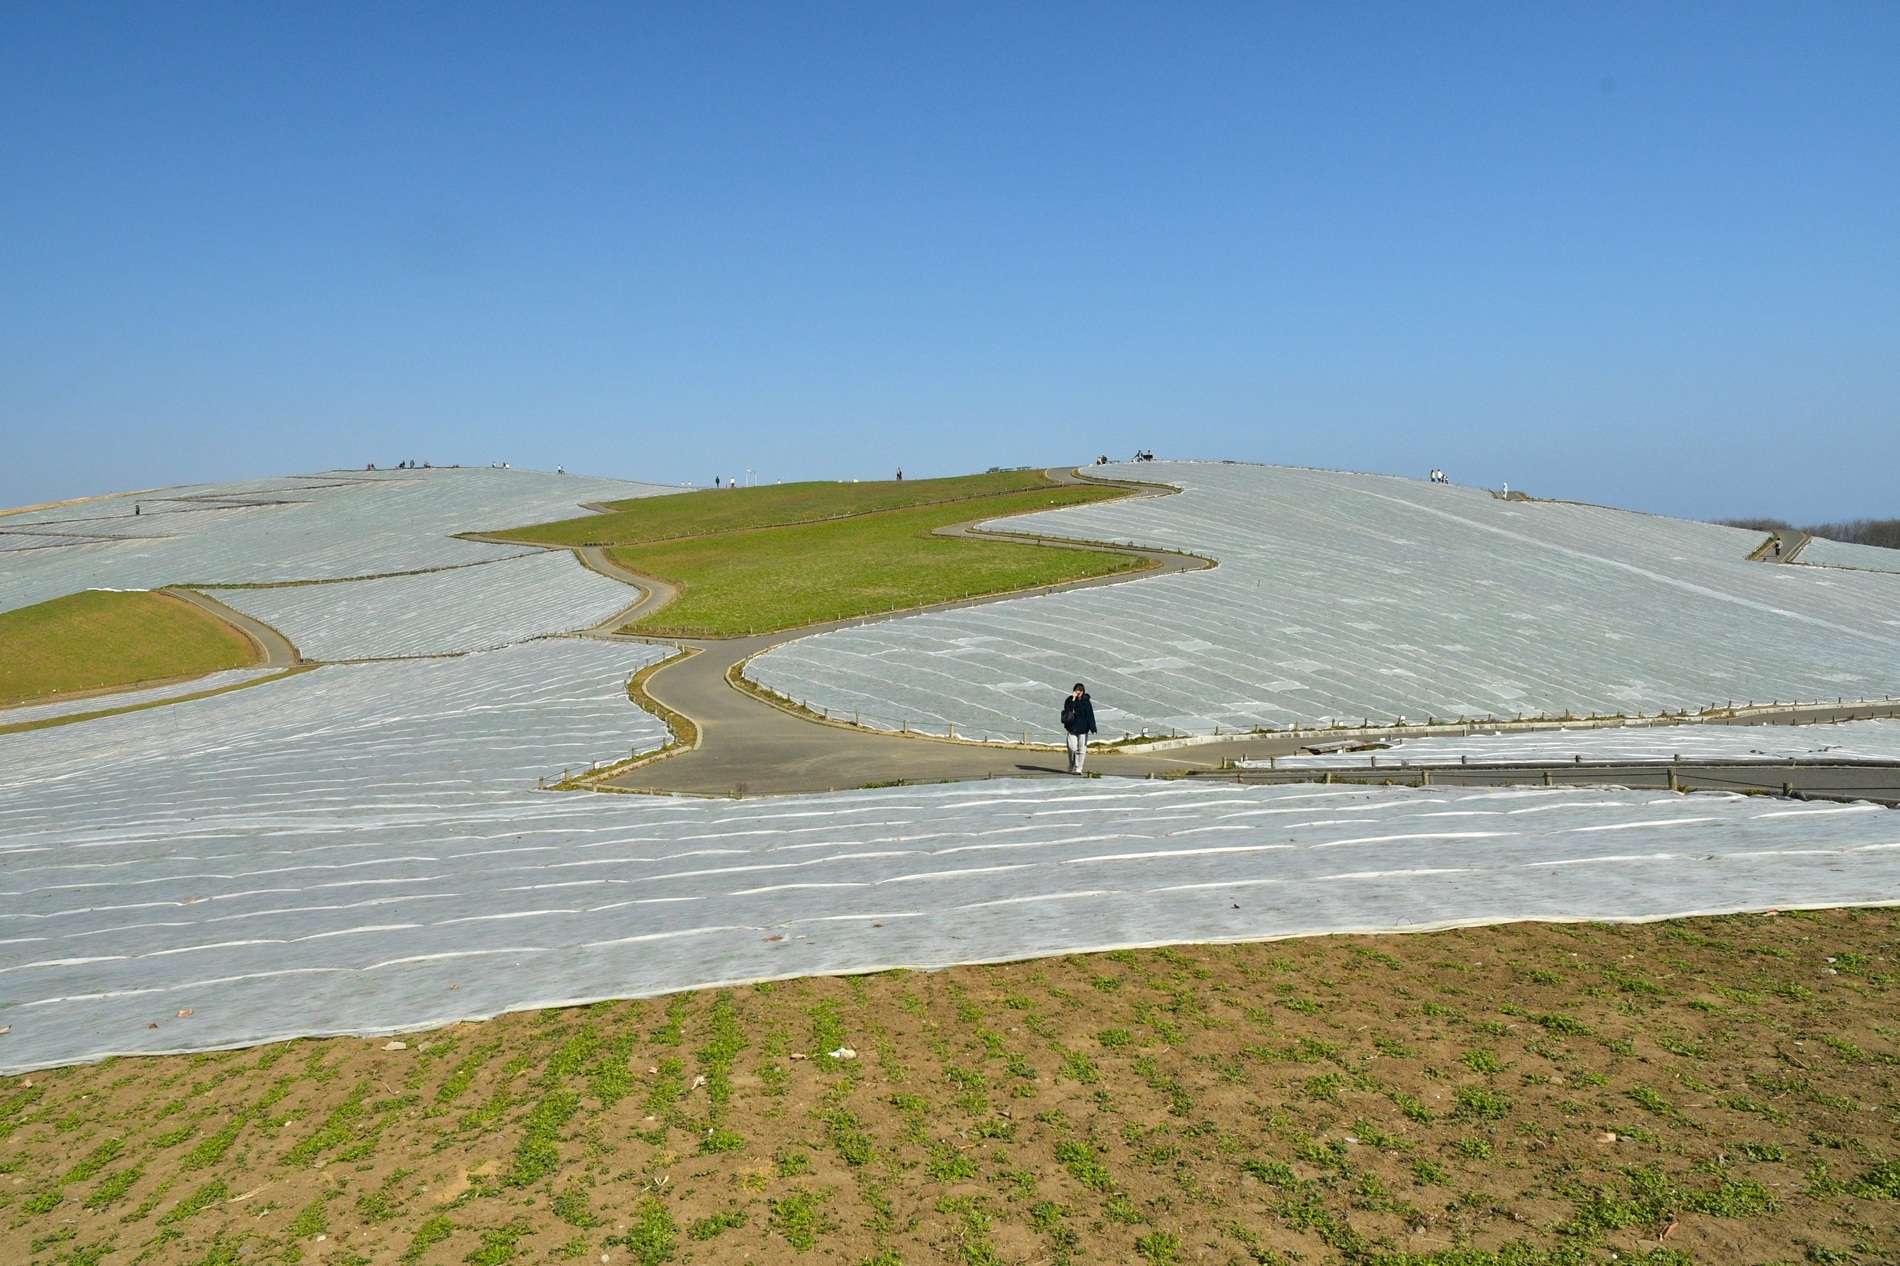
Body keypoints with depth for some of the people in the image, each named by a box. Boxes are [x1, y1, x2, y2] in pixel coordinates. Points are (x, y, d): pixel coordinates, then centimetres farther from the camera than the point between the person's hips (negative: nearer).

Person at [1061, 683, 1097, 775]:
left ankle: (1078, 768, 8)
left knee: (1081, 749, 1)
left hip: (1083, 729, 0)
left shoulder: (1086, 701, 0)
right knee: (1072, 748, -4)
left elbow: (1090, 715, -4)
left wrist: (1093, 728, -11)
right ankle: (1071, 766, 16)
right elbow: (1068, 709, -13)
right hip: (1072, 729, 0)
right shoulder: (1069, 700, 4)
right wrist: (1073, 700, -16)